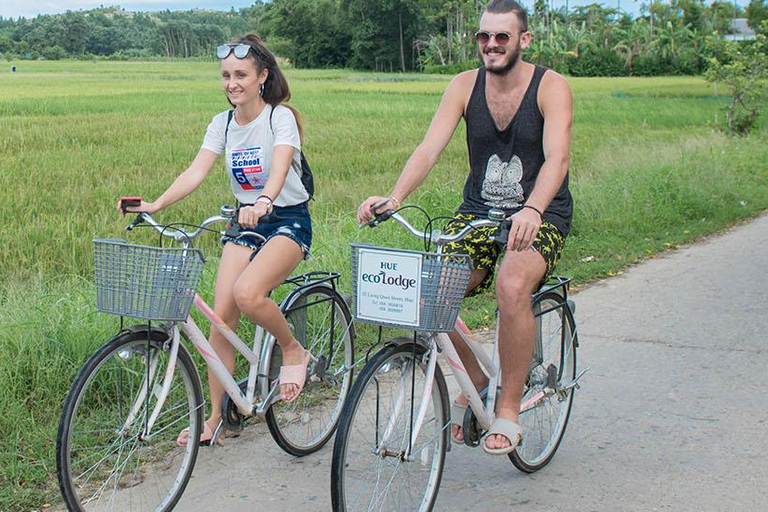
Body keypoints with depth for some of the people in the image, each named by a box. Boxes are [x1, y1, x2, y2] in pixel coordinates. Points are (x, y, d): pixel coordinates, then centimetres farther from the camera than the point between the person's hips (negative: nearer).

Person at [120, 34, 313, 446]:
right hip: (245, 222, 6)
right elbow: (196, 171, -8)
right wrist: (155, 204, -24)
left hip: (288, 221, -5)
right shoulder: (222, 124, 5)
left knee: (247, 293, -32)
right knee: (220, 319, -5)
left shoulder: (280, 117, -11)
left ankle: (293, 351, -3)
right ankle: (214, 418, 8)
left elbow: (279, 168, -29)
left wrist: (264, 202, -51)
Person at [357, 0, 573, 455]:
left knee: (512, 286, -34)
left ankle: (508, 411, -15)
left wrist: (532, 210, -44)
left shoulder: (551, 87, -10)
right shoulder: (465, 85, 0)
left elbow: (556, 157, -24)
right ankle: (474, 381, 8)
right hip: (478, 212, 4)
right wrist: (395, 197, -31)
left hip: (542, 216, -3)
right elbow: (430, 148, -12)